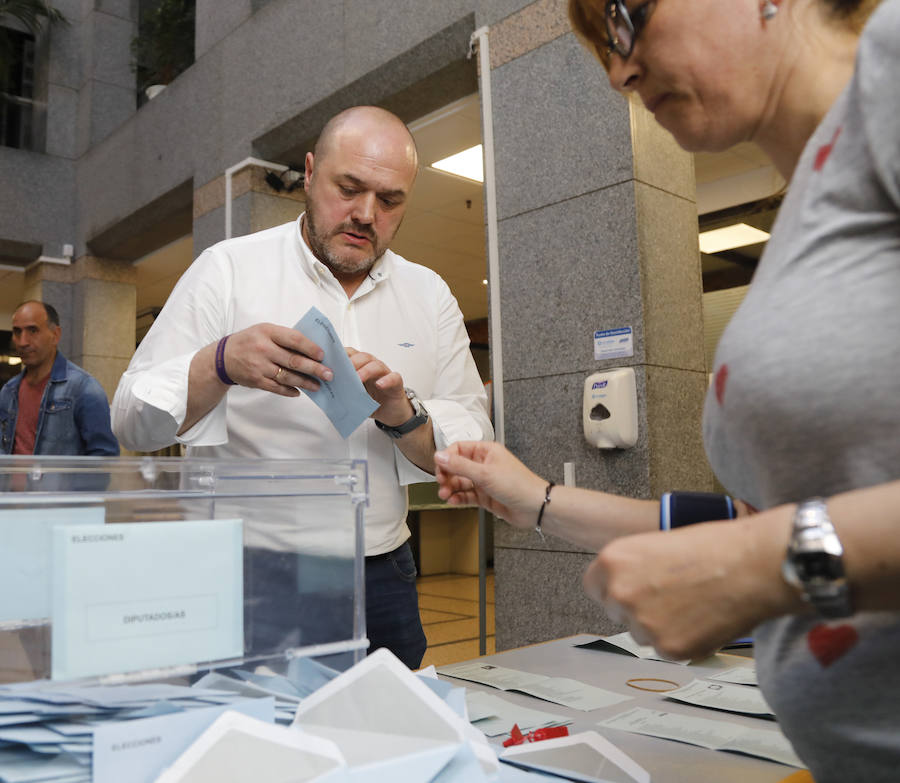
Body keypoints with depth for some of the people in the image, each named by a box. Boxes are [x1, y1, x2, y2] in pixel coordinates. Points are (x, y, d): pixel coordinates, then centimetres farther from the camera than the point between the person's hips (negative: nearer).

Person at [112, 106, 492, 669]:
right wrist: (221, 364, -25)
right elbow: (134, 421, -7)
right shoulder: (228, 269, -3)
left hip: (382, 578, 3)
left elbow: (474, 447, 3)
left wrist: (401, 414, -17)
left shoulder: (429, 295, 6)